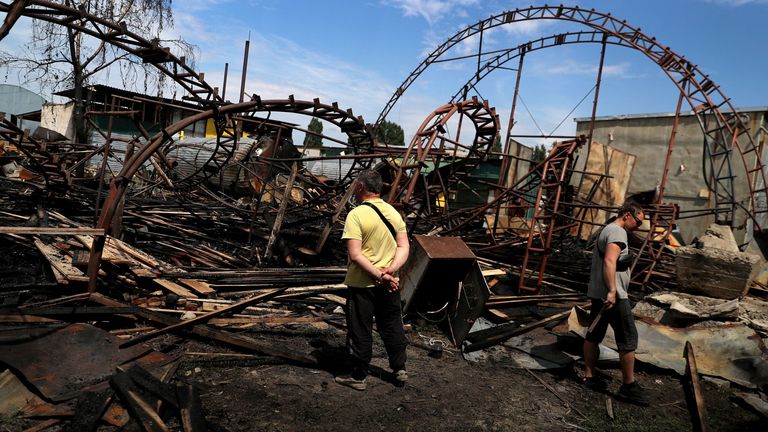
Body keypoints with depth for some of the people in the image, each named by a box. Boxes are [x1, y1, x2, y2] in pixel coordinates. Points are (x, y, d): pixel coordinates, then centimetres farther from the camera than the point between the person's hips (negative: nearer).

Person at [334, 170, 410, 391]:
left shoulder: (356, 214, -16)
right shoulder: (394, 212, 2)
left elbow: (355, 254, -22)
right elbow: (404, 248, -1)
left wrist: (379, 275, -18)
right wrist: (390, 271, -12)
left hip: (362, 284, -5)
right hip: (390, 284, 6)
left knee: (360, 331, 9)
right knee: (392, 326, 19)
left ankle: (358, 376, 22)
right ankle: (400, 369, 32)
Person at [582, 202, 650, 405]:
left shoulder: (607, 230, 19)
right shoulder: (617, 232, -13)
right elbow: (609, 262, -26)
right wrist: (612, 291, -31)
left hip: (598, 293, 10)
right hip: (613, 296, -10)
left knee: (594, 335, 12)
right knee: (628, 339, -1)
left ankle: (589, 376, 20)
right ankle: (629, 386, 6)